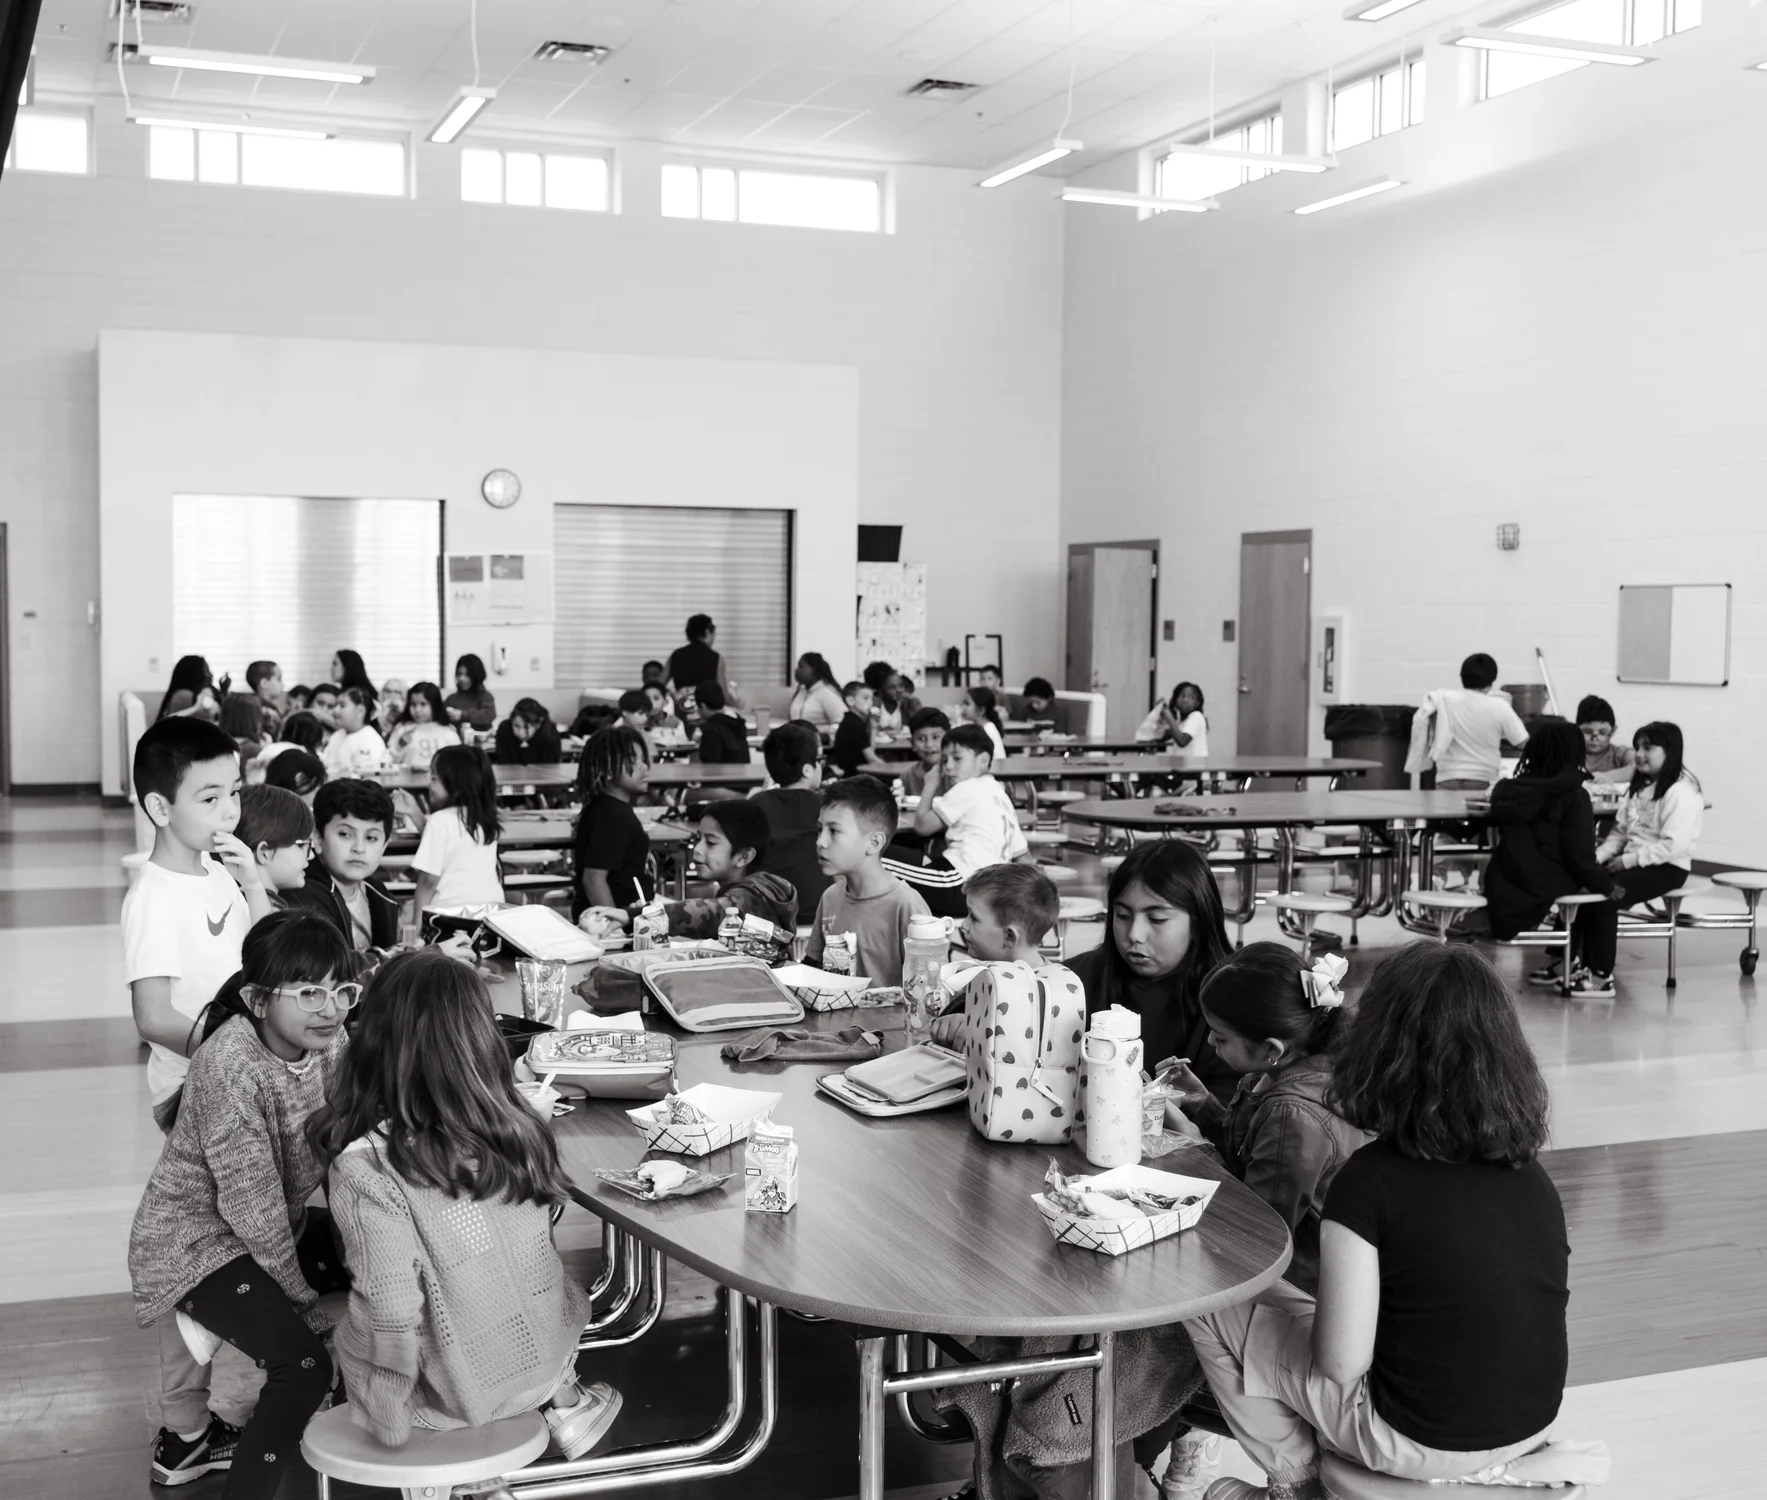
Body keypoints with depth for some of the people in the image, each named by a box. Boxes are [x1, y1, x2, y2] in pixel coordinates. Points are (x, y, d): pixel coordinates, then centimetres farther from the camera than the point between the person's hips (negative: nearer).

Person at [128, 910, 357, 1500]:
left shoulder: (330, 1043, -8)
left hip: (279, 1224, 8)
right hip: (197, 1237, -8)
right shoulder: (231, 1066, -30)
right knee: (305, 1363, -23)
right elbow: (253, 1206, -25)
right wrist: (305, 1303, -17)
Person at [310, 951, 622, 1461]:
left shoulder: (367, 1169, -26)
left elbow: (392, 1315, -25)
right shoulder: (515, 1131, -12)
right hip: (543, 1359, 3)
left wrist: (388, 1417, -11)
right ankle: (563, 1404, 36)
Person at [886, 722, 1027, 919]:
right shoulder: (1000, 794, 22)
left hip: (961, 887, -10)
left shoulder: (968, 788, -3)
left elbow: (922, 825, 0)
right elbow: (1020, 851, 25)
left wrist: (931, 784, 13)